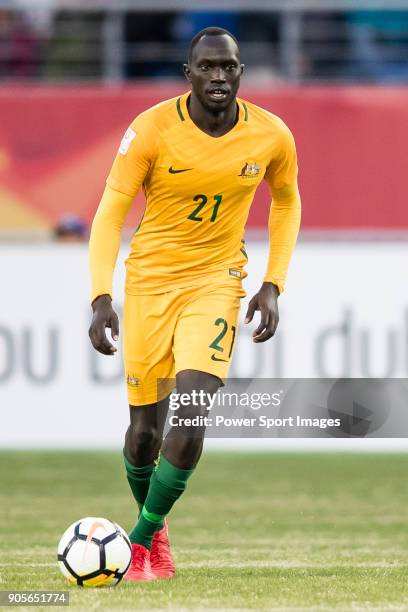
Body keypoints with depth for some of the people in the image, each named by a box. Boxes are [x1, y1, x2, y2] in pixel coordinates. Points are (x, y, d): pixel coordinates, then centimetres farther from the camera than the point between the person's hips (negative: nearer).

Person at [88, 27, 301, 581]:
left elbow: (286, 202, 12)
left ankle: (142, 536, -6)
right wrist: (101, 299, -23)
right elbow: (110, 214, -12)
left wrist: (273, 285, 4)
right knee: (146, 429, 4)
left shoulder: (271, 137, -8)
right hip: (150, 279, 0)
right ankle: (153, 527, 32)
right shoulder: (151, 130, -15)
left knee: (192, 413, -19)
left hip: (217, 280, 0)